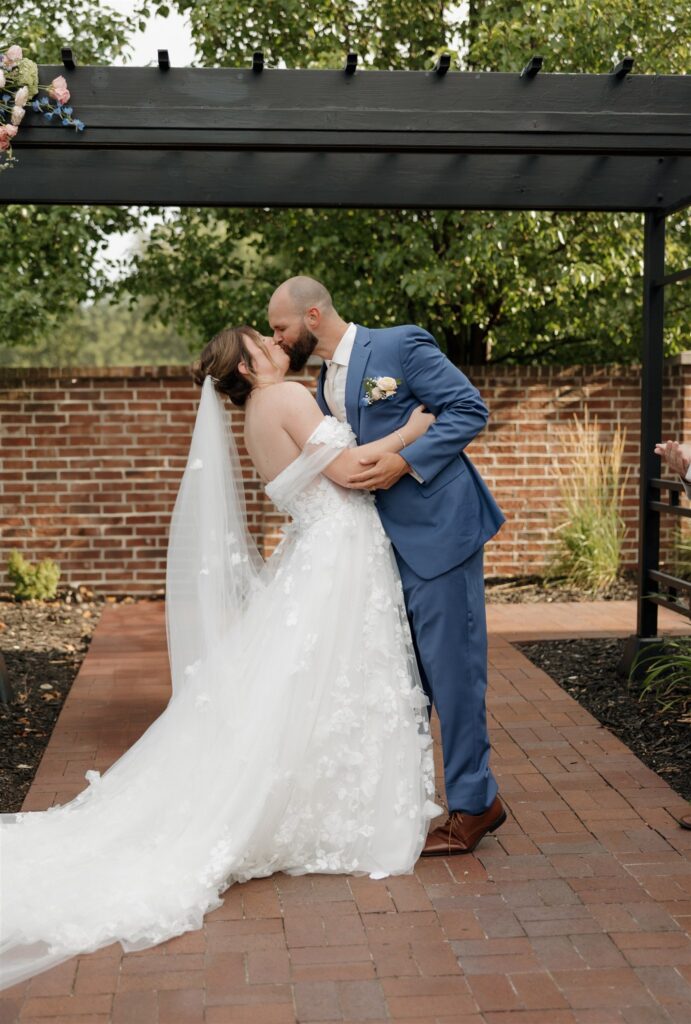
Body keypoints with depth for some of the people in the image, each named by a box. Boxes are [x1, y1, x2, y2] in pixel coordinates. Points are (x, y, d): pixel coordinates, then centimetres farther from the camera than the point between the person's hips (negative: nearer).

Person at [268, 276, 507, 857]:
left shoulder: (401, 346, -8)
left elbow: (471, 410, -11)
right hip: (387, 543, 8)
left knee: (450, 666, -3)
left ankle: (473, 807, 8)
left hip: (438, 530, -8)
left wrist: (404, 462, -19)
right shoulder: (324, 387, 15)